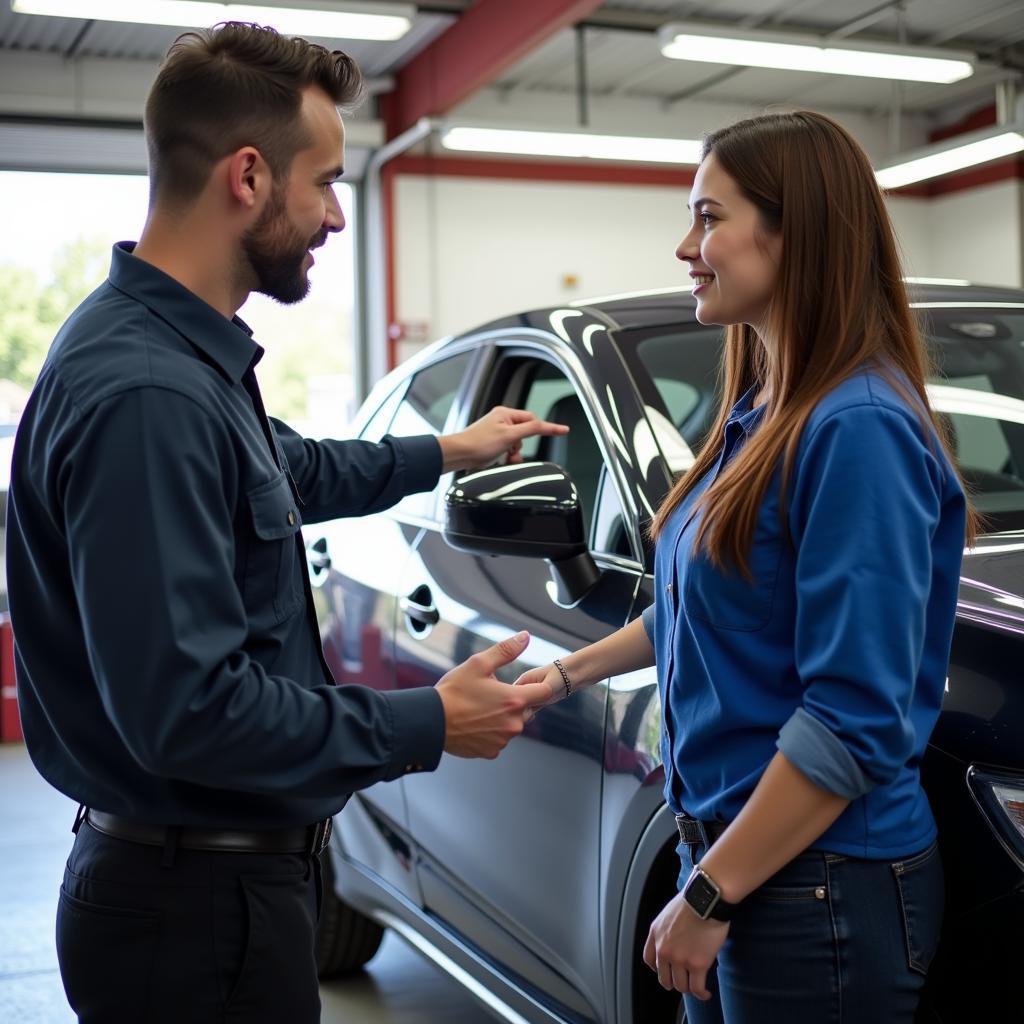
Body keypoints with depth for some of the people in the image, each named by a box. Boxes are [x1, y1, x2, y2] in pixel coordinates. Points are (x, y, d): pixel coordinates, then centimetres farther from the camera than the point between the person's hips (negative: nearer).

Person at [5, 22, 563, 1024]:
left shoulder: (191, 356, 4)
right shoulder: (143, 396, -27)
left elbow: (287, 469, 27)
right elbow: (185, 710, -30)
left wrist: (447, 451, 35)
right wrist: (429, 725, -19)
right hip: (196, 904, -9)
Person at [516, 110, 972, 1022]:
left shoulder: (856, 429, -20)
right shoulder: (758, 415, 7)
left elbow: (856, 722, -24)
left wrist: (708, 895, -20)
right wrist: (570, 673, 19)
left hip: (822, 887, -8)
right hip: (724, 841, 8)